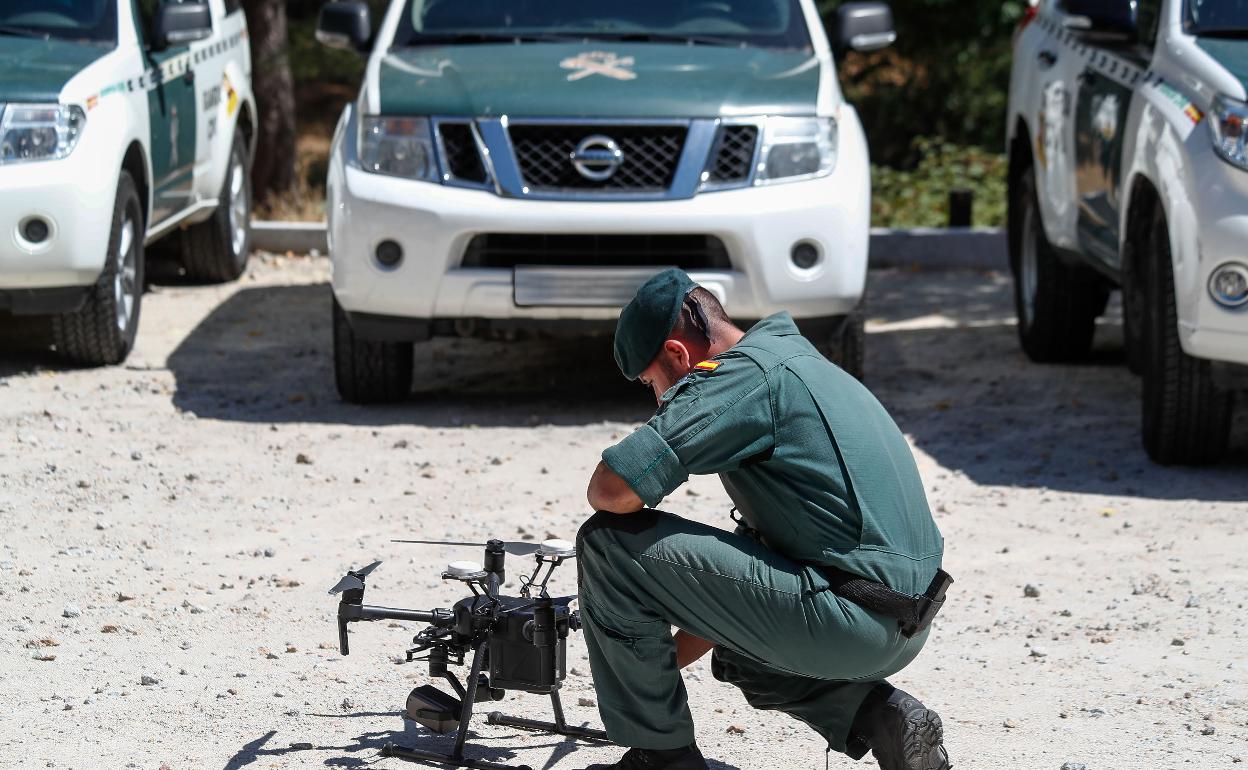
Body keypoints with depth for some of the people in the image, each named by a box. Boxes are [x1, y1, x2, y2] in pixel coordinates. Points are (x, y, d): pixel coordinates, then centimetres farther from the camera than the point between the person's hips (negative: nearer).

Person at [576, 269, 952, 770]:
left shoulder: (742, 376, -9)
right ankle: (880, 718, 14)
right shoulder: (794, 362, 22)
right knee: (737, 651, 39)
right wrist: (672, 655, 29)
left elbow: (612, 490, -18)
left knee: (611, 543, -7)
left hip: (850, 621, -10)